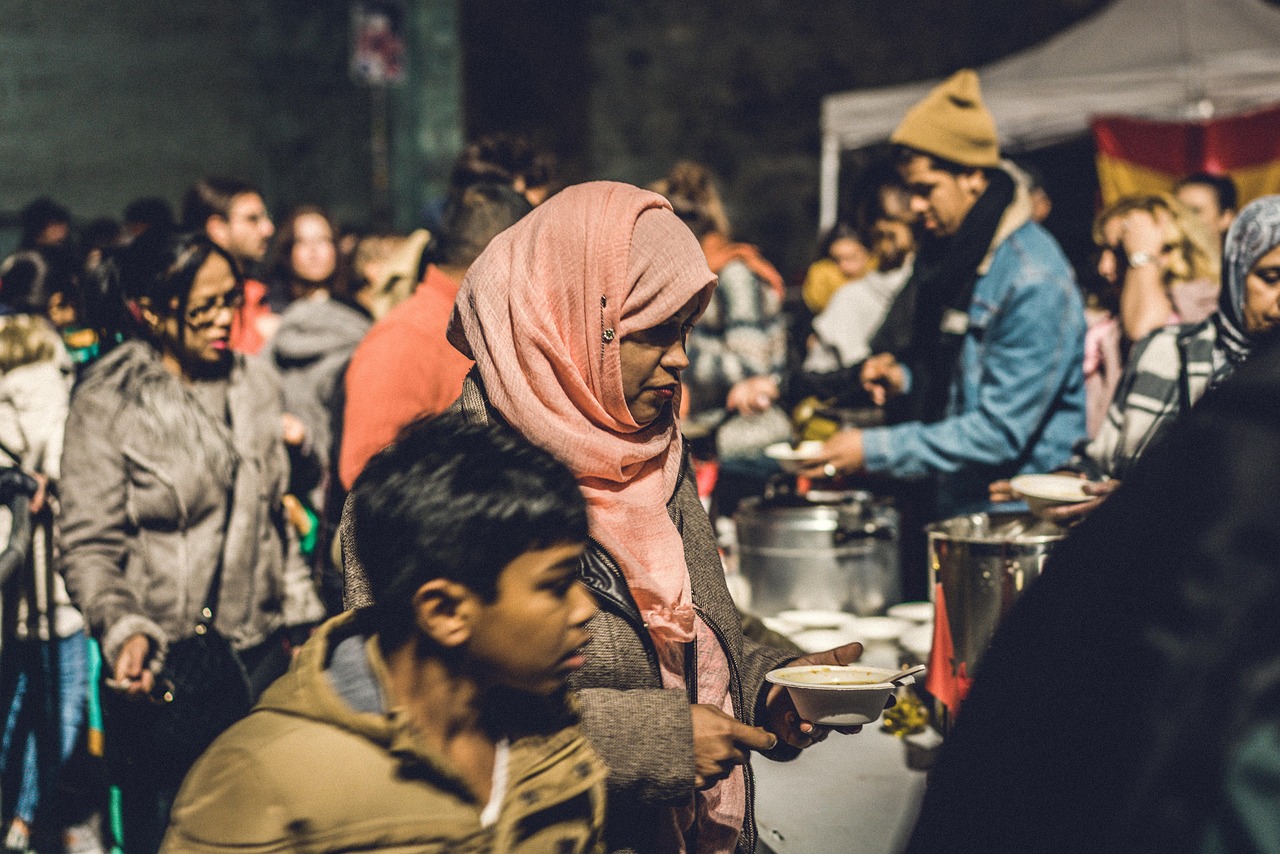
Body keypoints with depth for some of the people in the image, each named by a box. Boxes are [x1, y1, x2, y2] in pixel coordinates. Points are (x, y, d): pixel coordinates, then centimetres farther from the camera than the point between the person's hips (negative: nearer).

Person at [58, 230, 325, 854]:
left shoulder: (256, 385, 7)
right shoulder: (107, 405, -8)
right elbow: (88, 549, -10)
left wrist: (299, 613, 17)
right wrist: (124, 630, -26)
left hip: (262, 651, 4)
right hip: (164, 668, -4)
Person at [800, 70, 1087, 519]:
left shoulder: (1034, 282, -19)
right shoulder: (948, 251, 9)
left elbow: (1001, 432, -21)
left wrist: (875, 450, -21)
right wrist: (905, 375, 3)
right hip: (955, 500, 7)